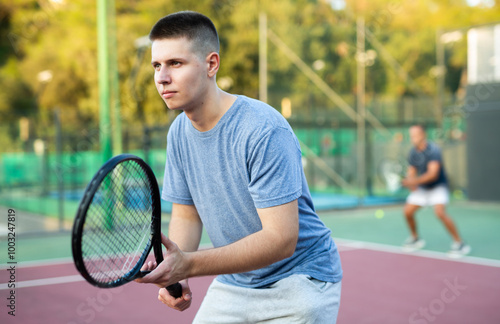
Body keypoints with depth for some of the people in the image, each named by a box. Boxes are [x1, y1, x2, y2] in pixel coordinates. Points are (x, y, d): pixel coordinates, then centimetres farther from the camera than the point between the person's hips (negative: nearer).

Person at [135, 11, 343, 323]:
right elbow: (186, 214, 5)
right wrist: (172, 273, -16)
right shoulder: (179, 132, -3)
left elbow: (281, 239, -30)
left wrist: (188, 264, -38)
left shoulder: (265, 131, -26)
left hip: (298, 281, -6)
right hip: (233, 283, 6)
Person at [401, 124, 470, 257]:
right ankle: (415, 239, 25)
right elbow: (411, 171, 9)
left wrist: (415, 181, -40)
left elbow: (433, 174, -31)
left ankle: (459, 243, -15)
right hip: (421, 188, 7)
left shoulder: (433, 150, -22)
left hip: (438, 186, -7)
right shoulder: (413, 152, 1)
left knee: (440, 212, -27)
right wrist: (411, 183, -13)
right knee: (408, 211, -1)